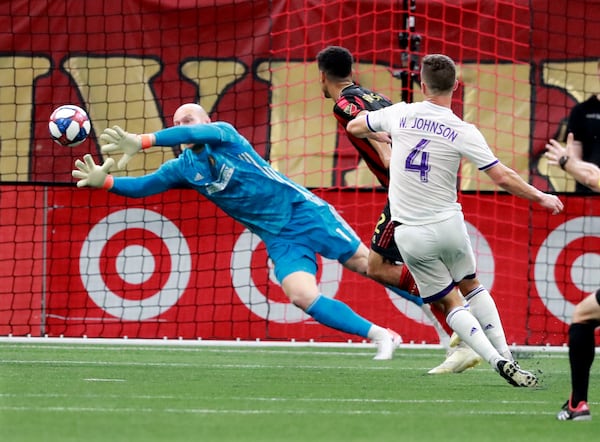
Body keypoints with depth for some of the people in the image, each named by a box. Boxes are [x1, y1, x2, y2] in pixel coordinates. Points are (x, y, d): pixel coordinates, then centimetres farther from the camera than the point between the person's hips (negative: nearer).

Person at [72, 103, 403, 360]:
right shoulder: (183, 168, 6)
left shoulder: (224, 134, -10)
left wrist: (142, 142, -39)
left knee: (366, 264, -4)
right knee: (303, 297, -16)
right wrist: (105, 182, -16)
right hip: (279, 240, 4)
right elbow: (142, 186, 2)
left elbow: (195, 134, -30)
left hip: (304, 212, -4)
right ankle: (379, 336, -7)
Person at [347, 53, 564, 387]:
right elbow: (503, 178, -11)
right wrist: (541, 197, 5)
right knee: (471, 285, 24)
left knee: (450, 302, 10)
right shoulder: (463, 132, -12)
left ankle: (498, 361, -6)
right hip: (448, 226, -1)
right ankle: (506, 355, 16)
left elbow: (354, 127, 13)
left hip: (410, 234, 1)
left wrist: (382, 134, 34)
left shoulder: (399, 114, -5)